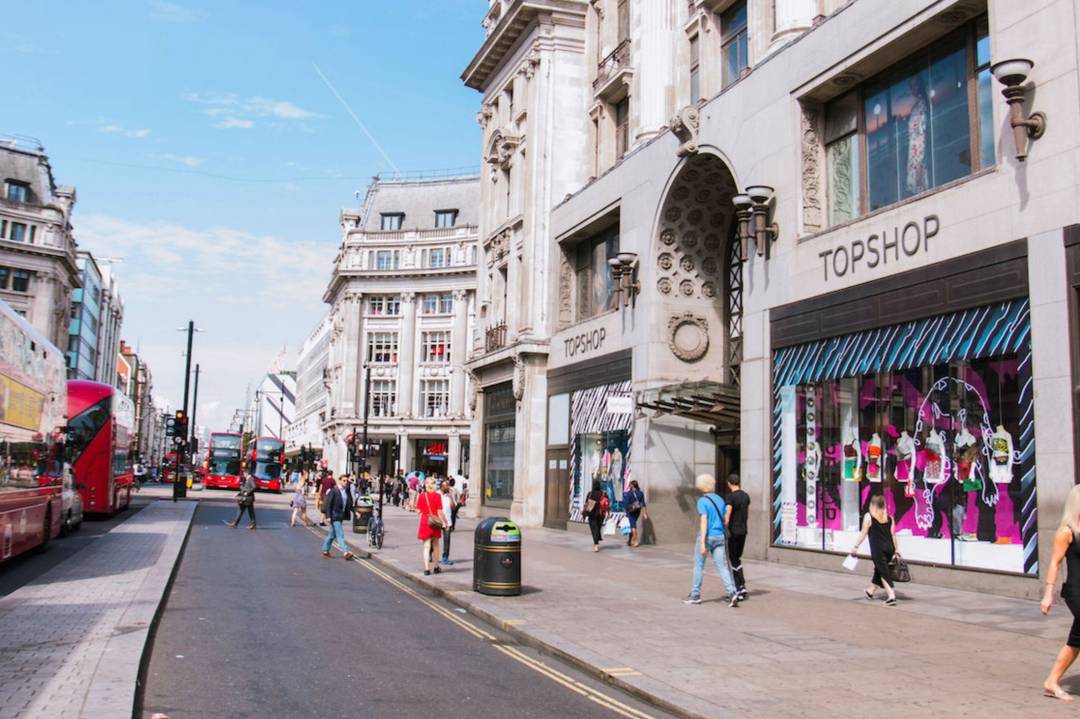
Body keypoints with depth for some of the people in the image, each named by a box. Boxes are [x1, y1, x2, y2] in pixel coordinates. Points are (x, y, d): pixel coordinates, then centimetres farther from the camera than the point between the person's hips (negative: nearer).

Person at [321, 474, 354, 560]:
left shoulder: (347, 491, 8)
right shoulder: (334, 491, -12)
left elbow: (349, 504, 16)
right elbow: (328, 504, -13)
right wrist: (328, 516, -18)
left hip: (341, 516, 7)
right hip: (335, 516, -7)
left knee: (332, 534, 16)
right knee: (340, 534, -11)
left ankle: (325, 551, 26)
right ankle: (346, 552, -17)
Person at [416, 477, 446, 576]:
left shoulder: (421, 496, -4)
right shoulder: (437, 496, -9)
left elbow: (418, 510, -1)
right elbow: (440, 512, -10)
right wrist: (445, 522, -3)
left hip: (424, 522, 1)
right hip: (435, 522, -1)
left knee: (427, 546, 4)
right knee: (435, 545, 16)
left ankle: (427, 568, -5)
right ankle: (436, 567, 25)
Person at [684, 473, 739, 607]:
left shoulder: (702, 501, -10)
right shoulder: (720, 499, 9)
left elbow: (704, 521, -18)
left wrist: (702, 543, -21)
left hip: (706, 537, -5)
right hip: (719, 536, 5)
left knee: (699, 566, 10)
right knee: (722, 567, 2)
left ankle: (695, 595, 17)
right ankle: (732, 593, -14)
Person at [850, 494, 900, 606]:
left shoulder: (869, 516, -6)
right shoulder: (889, 517, 6)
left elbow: (863, 534, -6)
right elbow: (893, 535, 6)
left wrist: (855, 547, 0)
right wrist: (896, 550, 12)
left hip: (878, 549, -5)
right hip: (889, 547, 5)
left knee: (883, 572, -1)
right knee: (879, 569, 20)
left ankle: (891, 596, -13)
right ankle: (871, 591, 38)